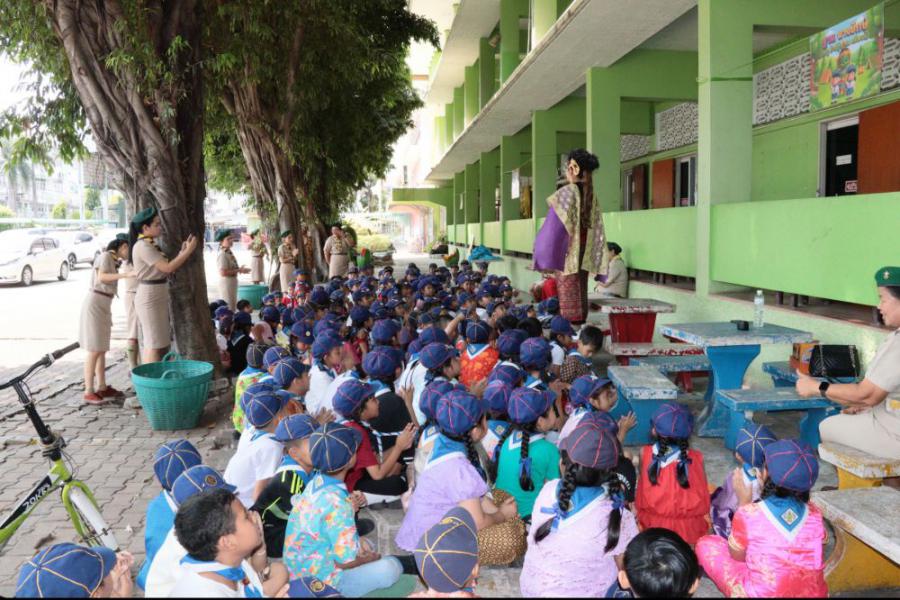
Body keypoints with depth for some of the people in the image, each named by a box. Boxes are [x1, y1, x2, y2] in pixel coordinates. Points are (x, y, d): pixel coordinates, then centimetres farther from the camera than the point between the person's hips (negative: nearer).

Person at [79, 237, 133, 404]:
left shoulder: (113, 261, 19)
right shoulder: (106, 255, -8)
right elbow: (101, 278, -22)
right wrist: (126, 275, -31)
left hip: (103, 306, 10)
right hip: (95, 304, -10)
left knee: (102, 348, 11)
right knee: (94, 350, -11)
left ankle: (101, 387, 18)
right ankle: (88, 393, -9)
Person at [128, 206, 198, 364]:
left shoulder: (150, 245, 14)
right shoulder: (143, 246, -15)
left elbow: (165, 270, 10)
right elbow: (167, 268, -21)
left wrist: (182, 251, 2)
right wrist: (188, 251, -14)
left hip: (158, 296, 10)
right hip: (149, 298, -10)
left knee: (151, 344, 14)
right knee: (155, 345, -8)